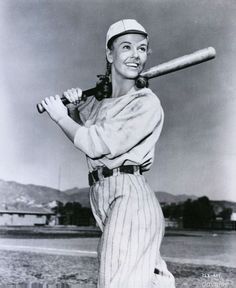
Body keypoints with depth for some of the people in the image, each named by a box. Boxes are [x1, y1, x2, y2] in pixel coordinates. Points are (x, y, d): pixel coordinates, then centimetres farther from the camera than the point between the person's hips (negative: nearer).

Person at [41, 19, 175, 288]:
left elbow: (96, 145, -15)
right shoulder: (100, 99, 11)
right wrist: (73, 101, 8)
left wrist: (59, 116, -1)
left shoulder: (147, 104, -10)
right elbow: (78, 118, 32)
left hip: (129, 195, -7)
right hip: (102, 196, 7)